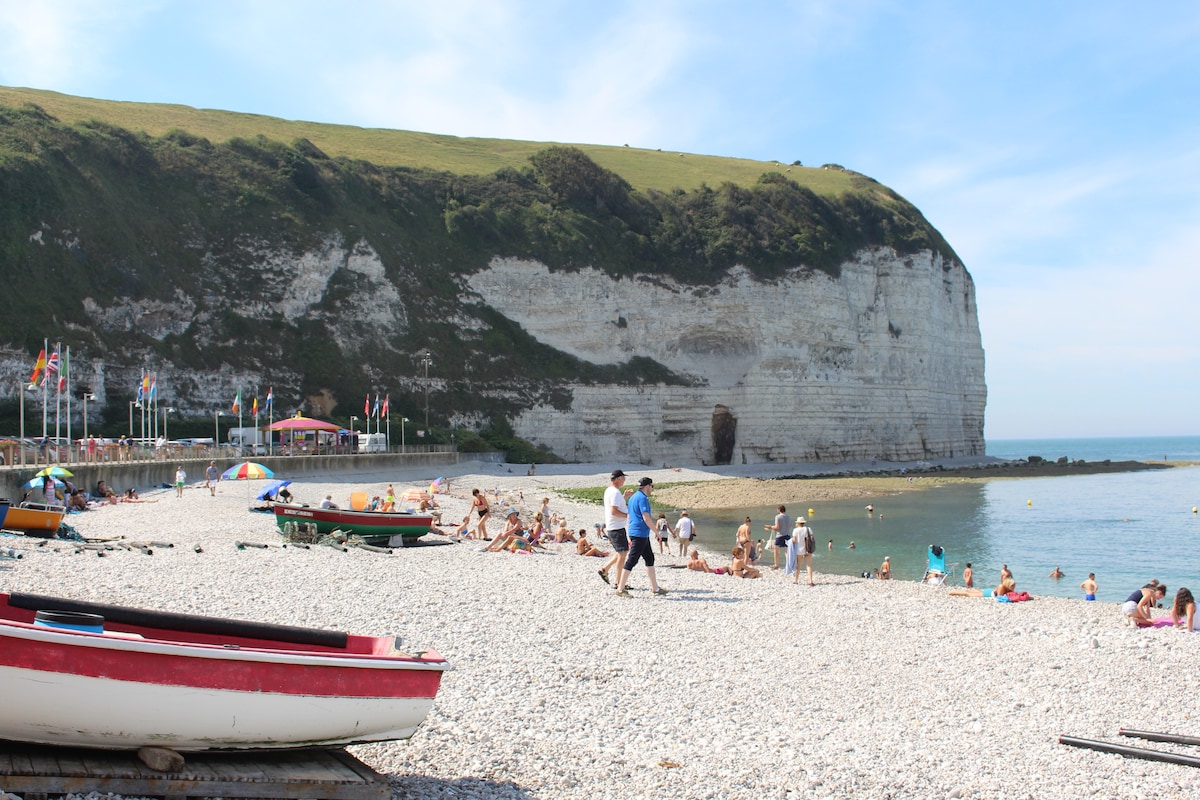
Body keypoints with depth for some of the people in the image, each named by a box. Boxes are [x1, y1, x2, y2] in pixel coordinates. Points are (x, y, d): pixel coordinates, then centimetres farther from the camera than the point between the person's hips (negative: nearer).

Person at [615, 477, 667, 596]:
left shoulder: (633, 497, 16)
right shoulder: (642, 498, -14)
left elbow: (629, 517, 21)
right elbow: (646, 518, -21)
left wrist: (630, 537, 24)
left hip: (633, 533, 10)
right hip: (640, 534, -10)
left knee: (649, 558, 14)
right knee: (632, 560, -7)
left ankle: (654, 588, 19)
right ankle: (620, 588, -5)